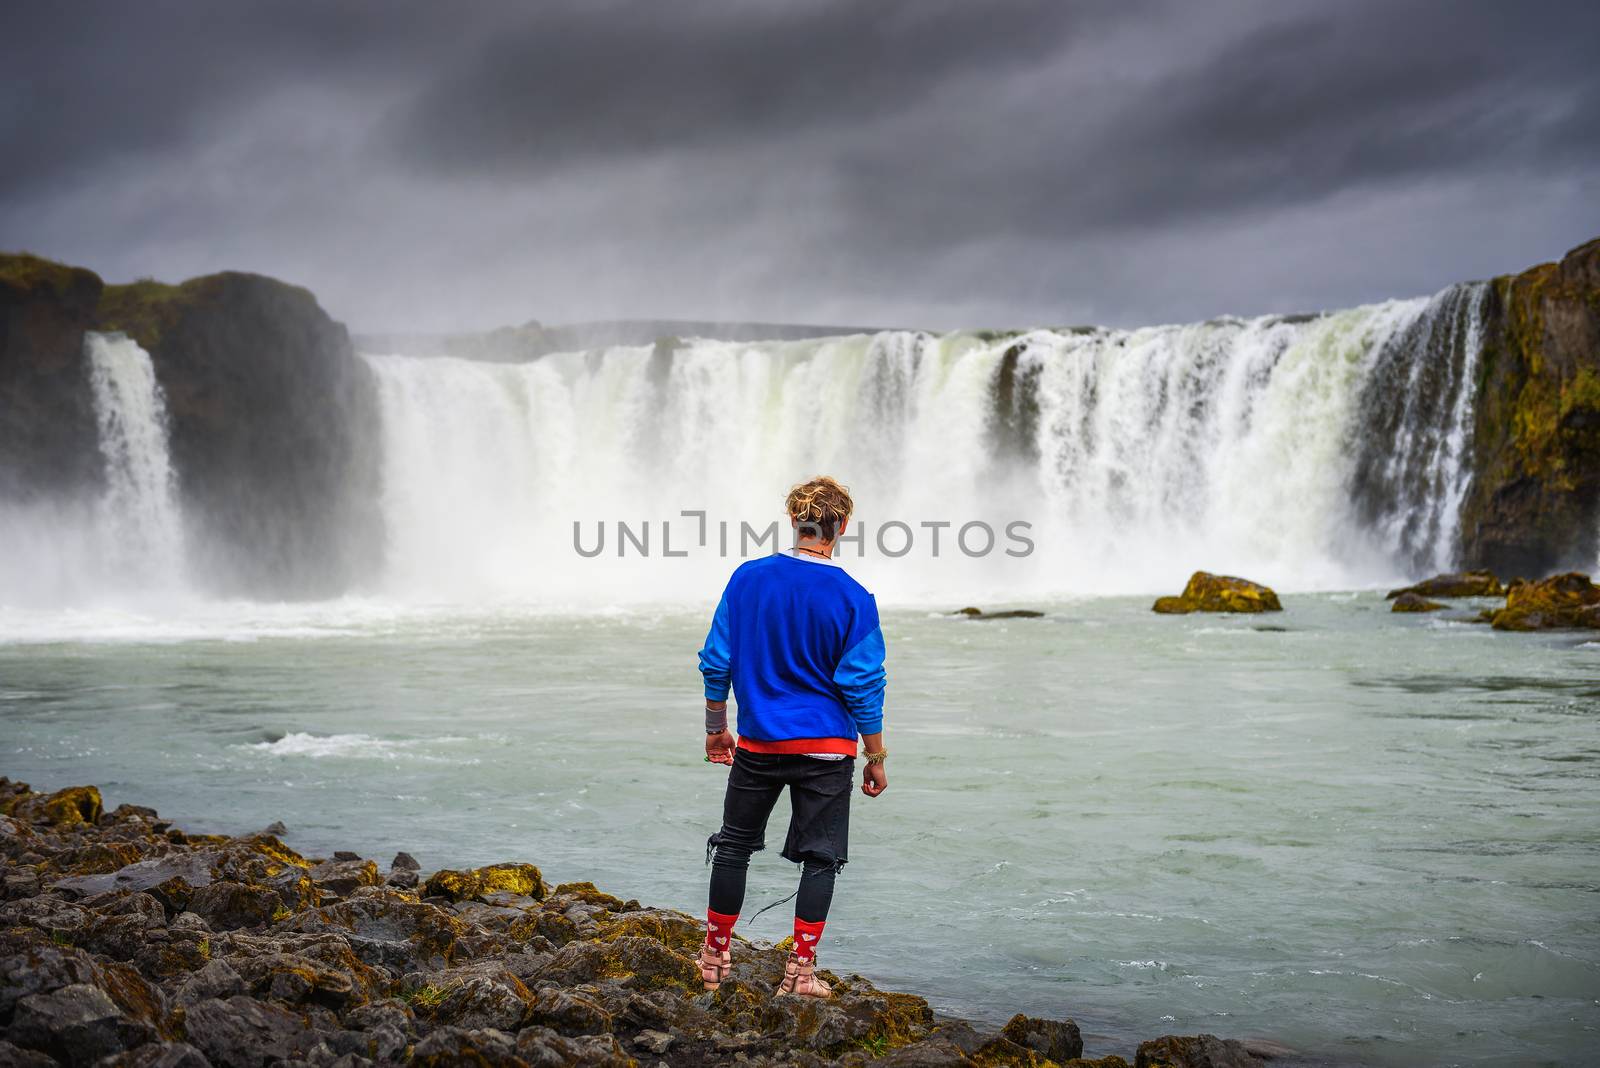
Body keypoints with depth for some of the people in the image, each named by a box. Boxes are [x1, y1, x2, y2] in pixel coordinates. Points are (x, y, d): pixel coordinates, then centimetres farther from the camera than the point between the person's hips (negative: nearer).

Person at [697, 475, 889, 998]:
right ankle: (801, 972, 7)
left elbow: (716, 663, 2)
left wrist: (715, 729, 14)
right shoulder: (853, 599, -10)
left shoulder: (748, 578, -3)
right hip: (826, 747, -2)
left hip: (757, 743, 2)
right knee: (820, 857, 8)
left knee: (734, 846, 17)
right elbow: (863, 687, -8)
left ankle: (715, 957, 25)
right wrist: (876, 759, 1)